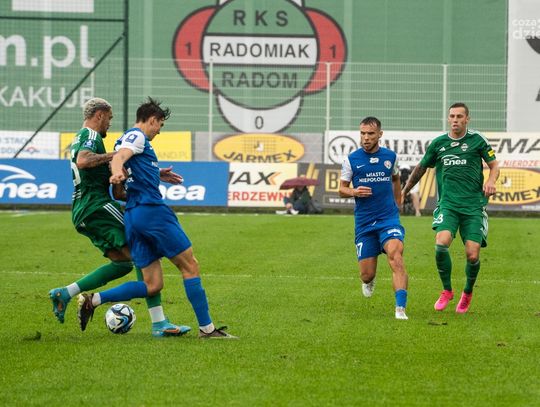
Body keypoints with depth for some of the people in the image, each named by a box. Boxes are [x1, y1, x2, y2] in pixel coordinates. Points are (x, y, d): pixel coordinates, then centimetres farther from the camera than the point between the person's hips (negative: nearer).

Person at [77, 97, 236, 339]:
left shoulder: (126, 139, 25)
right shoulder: (137, 136, -2)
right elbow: (119, 157, -22)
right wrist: (118, 173, -43)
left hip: (132, 216, 9)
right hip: (152, 209, -9)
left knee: (152, 286, 5)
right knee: (190, 266, -2)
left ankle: (93, 300, -4)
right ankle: (206, 328, -4)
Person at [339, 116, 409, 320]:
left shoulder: (390, 156, 5)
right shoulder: (352, 159, 0)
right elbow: (342, 188, 5)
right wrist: (354, 192, -16)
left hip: (389, 219, 0)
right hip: (363, 223, 0)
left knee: (396, 257, -26)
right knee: (367, 275, 1)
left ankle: (400, 309, -31)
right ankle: (369, 281, 41)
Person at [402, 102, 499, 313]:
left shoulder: (477, 140, 4)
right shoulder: (438, 143, 9)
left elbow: (494, 165, 10)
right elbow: (421, 168, 23)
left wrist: (490, 181, -12)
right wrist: (404, 192, 28)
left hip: (473, 206, -1)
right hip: (447, 205, 1)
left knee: (472, 255, -9)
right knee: (441, 243, -24)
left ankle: (468, 292, 22)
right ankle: (447, 290, -1)